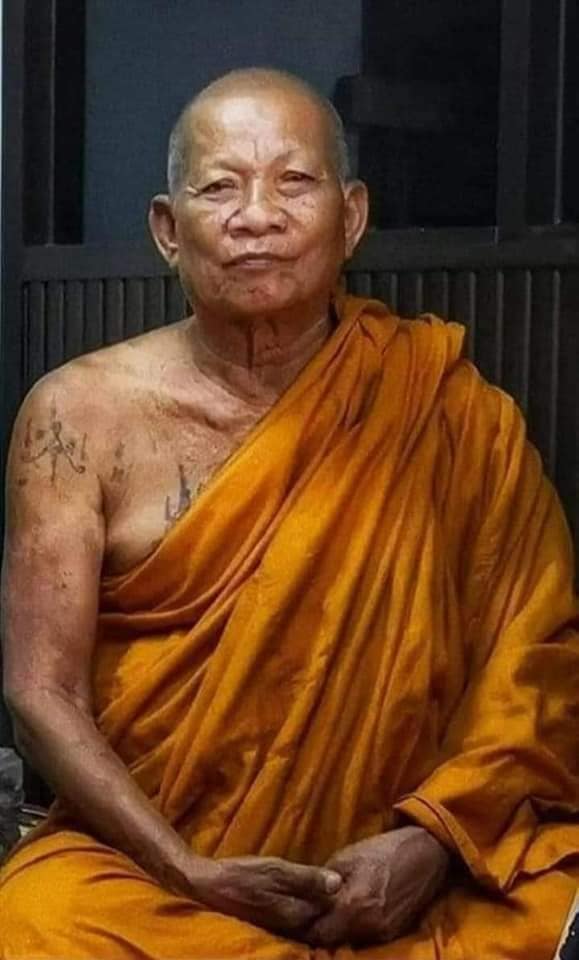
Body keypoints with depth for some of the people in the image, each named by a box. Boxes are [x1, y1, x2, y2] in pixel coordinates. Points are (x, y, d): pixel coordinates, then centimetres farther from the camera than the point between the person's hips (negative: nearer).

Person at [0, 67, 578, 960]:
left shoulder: (443, 407, -1)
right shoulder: (82, 413, -3)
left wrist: (436, 835, -15)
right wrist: (187, 873, -14)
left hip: (392, 882, 0)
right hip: (140, 867, 1)